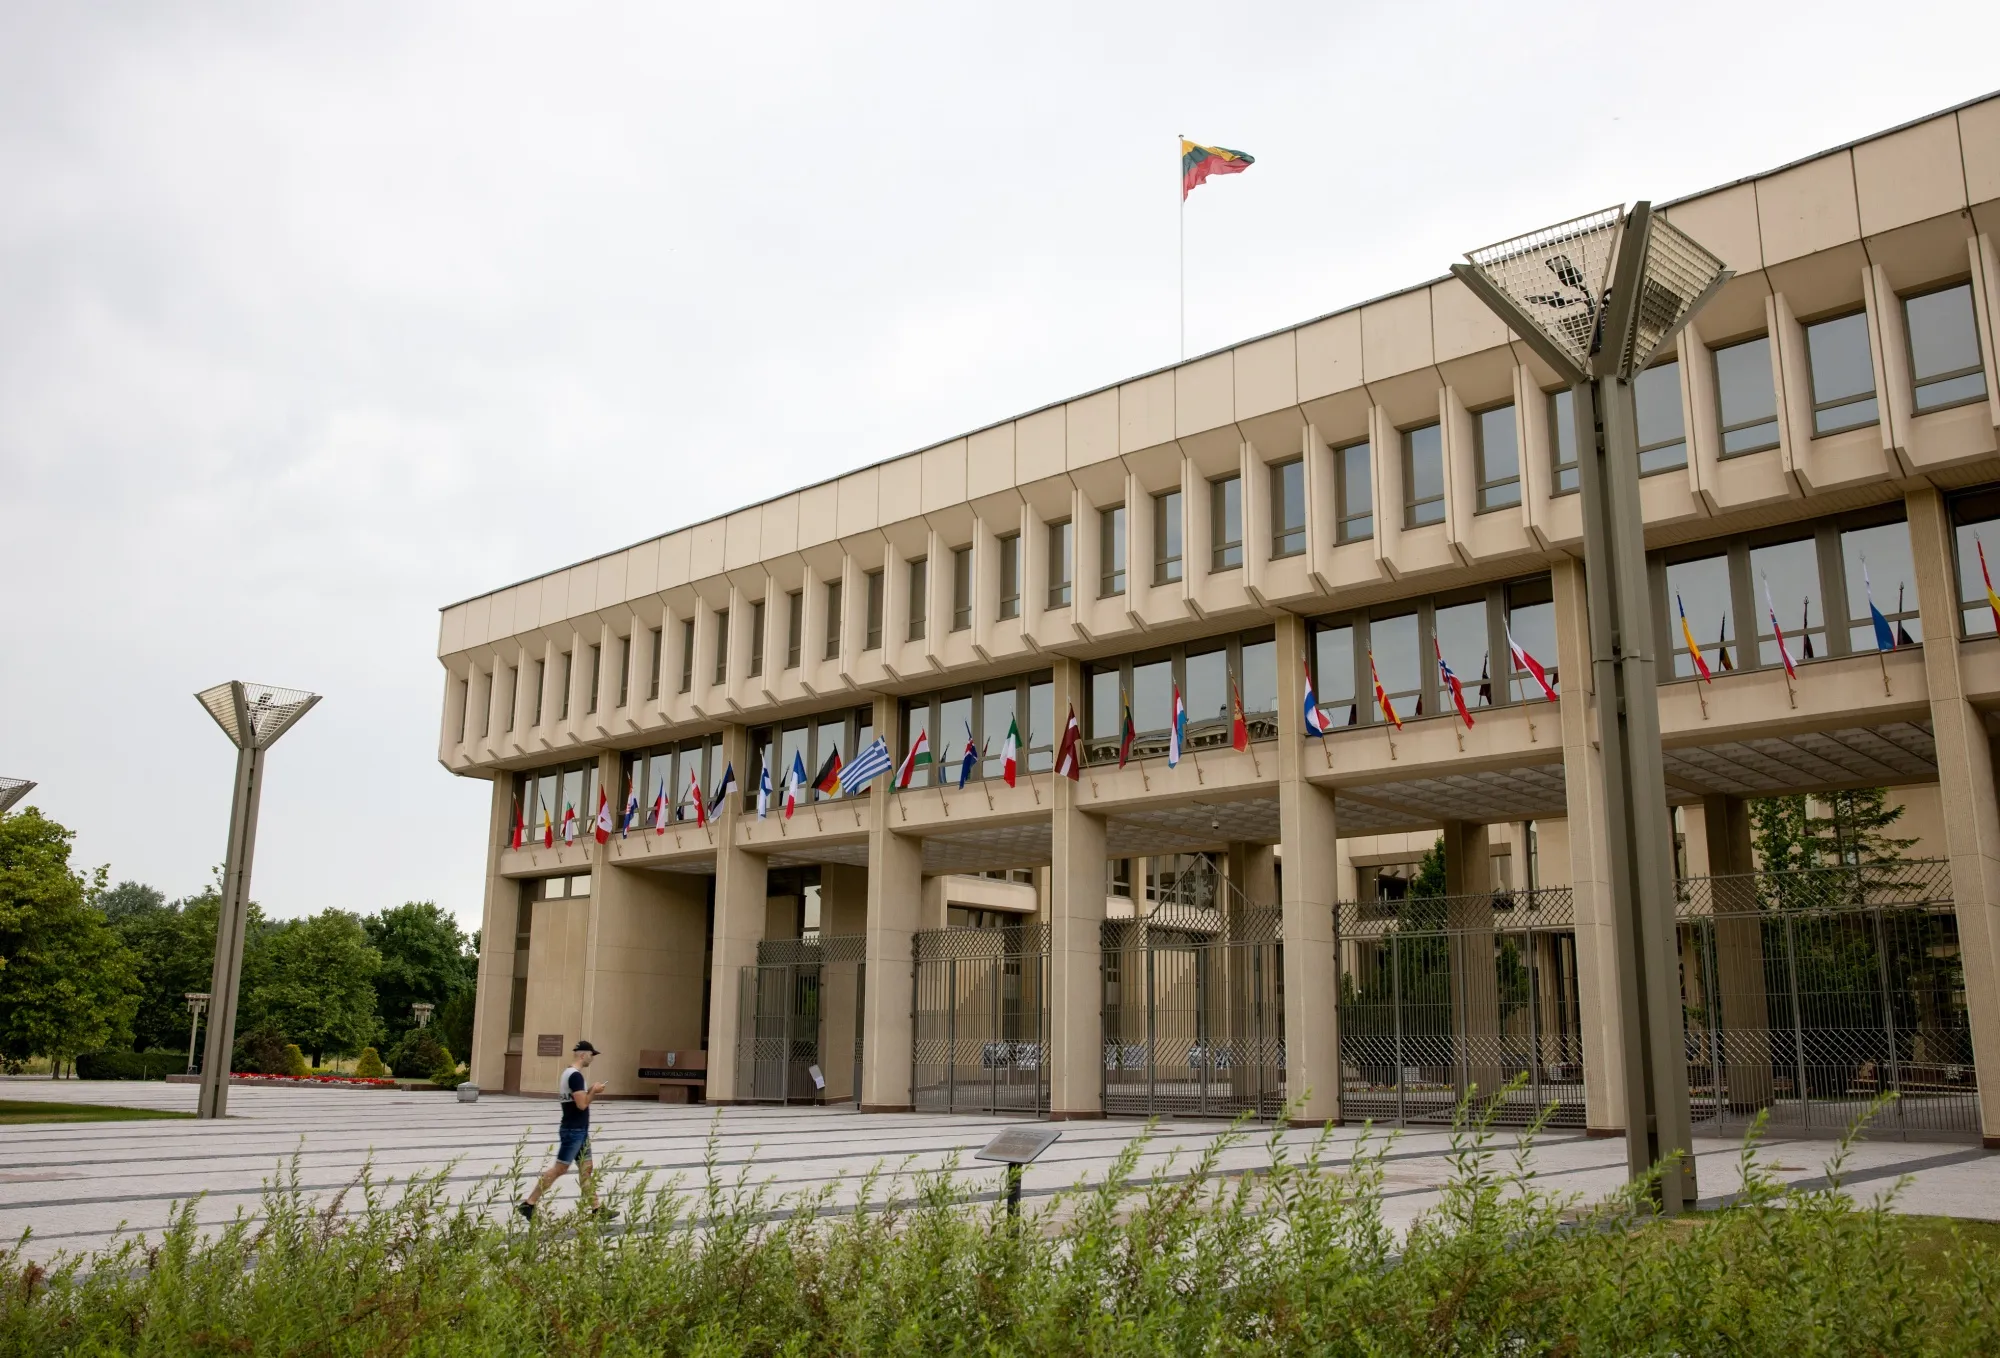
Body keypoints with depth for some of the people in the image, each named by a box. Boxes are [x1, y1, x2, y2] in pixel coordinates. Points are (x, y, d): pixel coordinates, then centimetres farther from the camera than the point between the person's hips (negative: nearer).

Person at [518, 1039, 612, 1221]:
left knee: (585, 1168, 10)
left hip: (579, 1130, 10)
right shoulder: (576, 1076, -19)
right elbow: (582, 1104, -24)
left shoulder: (569, 1073, 12)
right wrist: (594, 1091, -10)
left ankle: (595, 1208, 13)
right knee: (559, 1169, -5)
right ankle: (528, 1204, 0)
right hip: (573, 1131, -10)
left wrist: (590, 1091, 9)